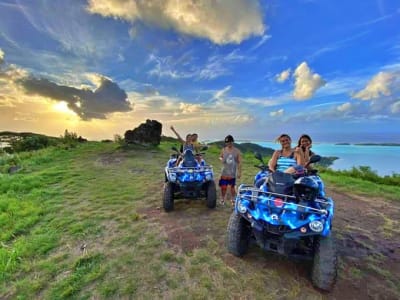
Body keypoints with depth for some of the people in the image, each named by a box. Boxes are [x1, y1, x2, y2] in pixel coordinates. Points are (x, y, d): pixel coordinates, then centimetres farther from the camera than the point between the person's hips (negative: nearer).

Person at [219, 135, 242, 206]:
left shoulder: (237, 151, -5)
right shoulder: (223, 150, 1)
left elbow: (239, 162, -3)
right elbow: (220, 157, 16)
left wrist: (239, 172, -6)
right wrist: (221, 159, -9)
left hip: (233, 173, -2)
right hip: (224, 172, 2)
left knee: (232, 187, 10)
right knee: (223, 187, 4)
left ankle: (232, 200, 25)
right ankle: (222, 199, 21)